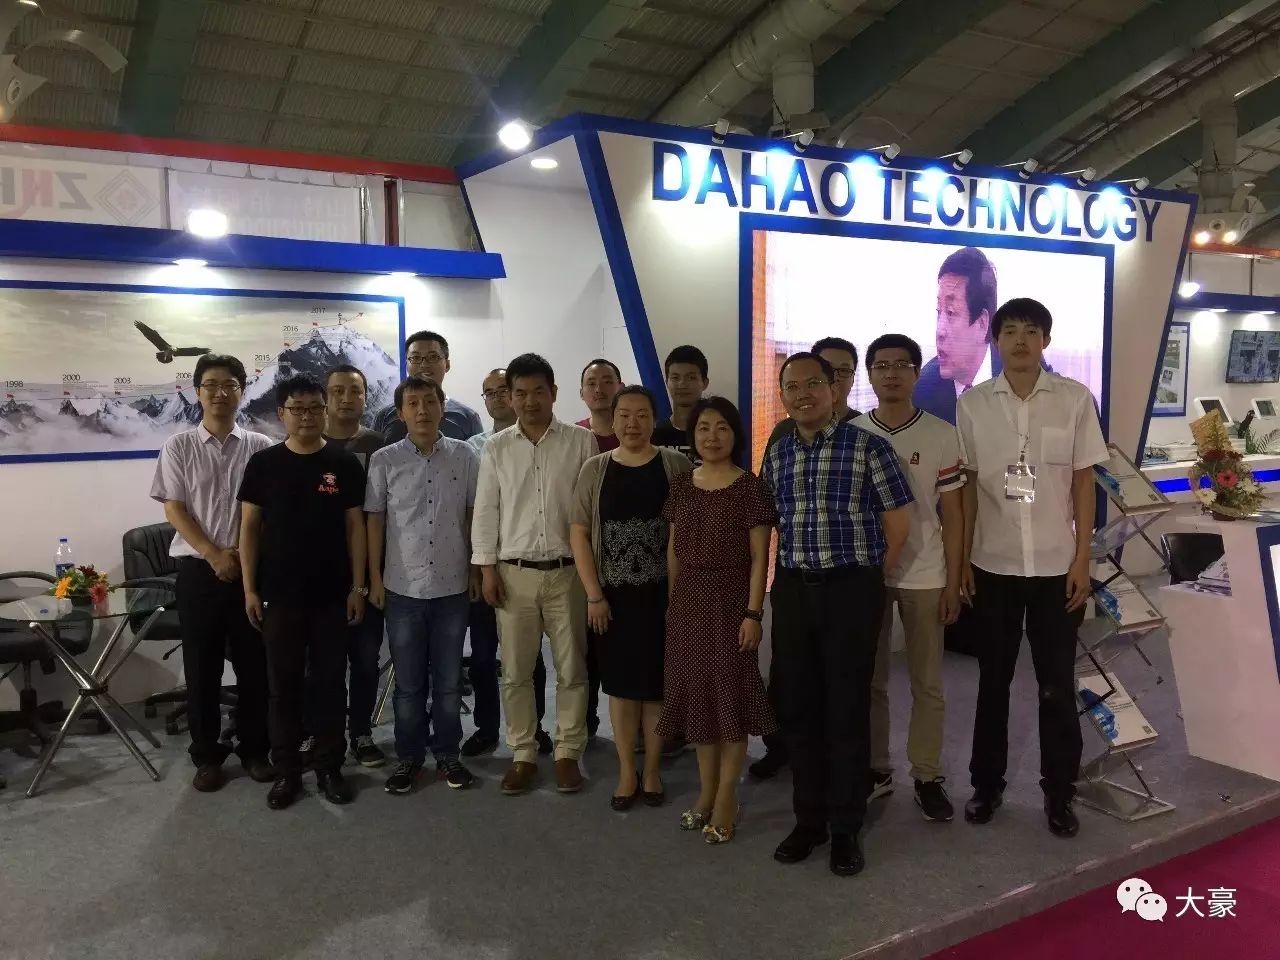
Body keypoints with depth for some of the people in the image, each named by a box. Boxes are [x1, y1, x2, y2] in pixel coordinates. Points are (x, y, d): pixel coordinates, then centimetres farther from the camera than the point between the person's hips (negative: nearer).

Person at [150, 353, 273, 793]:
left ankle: (254, 749, 21)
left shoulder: (259, 447, 2)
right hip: (198, 569, 0)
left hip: (250, 568, 0)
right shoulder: (179, 446, 3)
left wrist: (243, 554, -9)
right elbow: (174, 509, -2)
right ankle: (206, 755, 21)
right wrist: (214, 555, -11)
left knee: (253, 663, 7)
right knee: (201, 667, 7)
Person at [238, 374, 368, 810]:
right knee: (284, 685, 8)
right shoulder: (263, 463, 1)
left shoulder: (344, 464, 1)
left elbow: (355, 527, 2)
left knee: (330, 682, 8)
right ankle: (286, 770, 21)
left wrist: (358, 585, -2)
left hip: (332, 594, 0)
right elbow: (249, 527, 2)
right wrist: (250, 588, -3)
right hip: (279, 594, 0)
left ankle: (329, 767, 21)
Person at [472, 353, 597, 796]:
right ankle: (523, 755, 22)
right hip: (514, 573, 2)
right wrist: (487, 567, 0)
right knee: (515, 671, 8)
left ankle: (567, 753, 21)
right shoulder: (496, 448, 5)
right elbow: (485, 510, 5)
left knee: (571, 669, 7)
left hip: (567, 571, -1)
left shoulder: (581, 441, -1)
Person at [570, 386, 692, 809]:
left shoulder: (677, 466, -2)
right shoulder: (595, 469, 2)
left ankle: (652, 771, 24)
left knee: (657, 683, 7)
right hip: (612, 596, 1)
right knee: (621, 684, 9)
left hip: (662, 595, -1)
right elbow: (578, 533, 0)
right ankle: (627, 772, 24)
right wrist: (593, 594, -6)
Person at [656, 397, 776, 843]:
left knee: (730, 694, 3)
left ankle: (726, 799, 15)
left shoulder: (749, 487, -7)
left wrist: (753, 613, -14)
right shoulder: (681, 486, 7)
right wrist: (673, 603, 7)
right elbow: (673, 551, 11)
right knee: (696, 695, 11)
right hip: (688, 604, 5)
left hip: (730, 602, -5)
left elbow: (759, 557, -9)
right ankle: (706, 791, 26)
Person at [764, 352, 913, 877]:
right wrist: (788, 577, 8)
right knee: (797, 708, 10)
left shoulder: (867, 446, -5)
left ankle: (846, 829, 17)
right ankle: (808, 819, 25)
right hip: (792, 590, 5)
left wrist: (867, 581, 0)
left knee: (847, 710, 3)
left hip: (851, 589, -4)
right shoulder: (776, 453, 9)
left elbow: (897, 522, -4)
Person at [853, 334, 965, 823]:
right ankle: (875, 770, 24)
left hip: (924, 576, -1)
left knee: (927, 684, 8)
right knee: (869, 680, 10)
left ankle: (927, 778, 20)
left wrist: (953, 583, -3)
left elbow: (953, 514, 0)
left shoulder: (942, 435, -2)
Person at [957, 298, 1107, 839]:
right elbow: (968, 486, 2)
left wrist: (1082, 560, -4)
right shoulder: (972, 404, -1)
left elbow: (1083, 483, 0)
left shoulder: (1076, 399, -2)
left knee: (1057, 685, 8)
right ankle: (987, 784, 26)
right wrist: (962, 559, 1)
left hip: (1055, 566, 0)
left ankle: (1059, 794, 24)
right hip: (993, 565, 1)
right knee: (993, 681, 12)